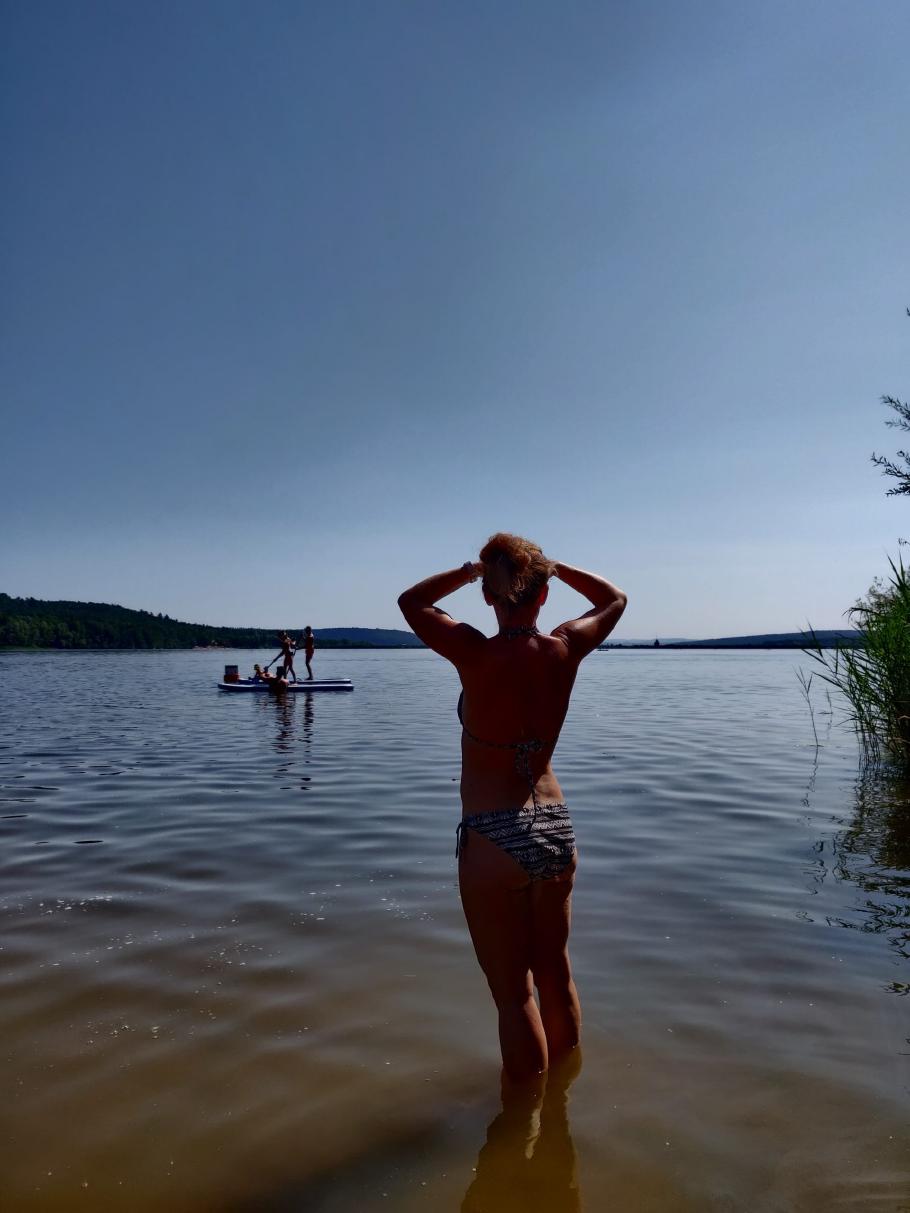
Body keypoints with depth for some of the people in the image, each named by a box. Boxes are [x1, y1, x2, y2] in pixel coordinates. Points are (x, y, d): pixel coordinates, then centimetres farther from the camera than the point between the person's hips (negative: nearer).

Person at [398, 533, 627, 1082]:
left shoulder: (477, 655, -17)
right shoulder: (564, 651, -6)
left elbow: (411, 601, 1)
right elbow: (614, 599, 15)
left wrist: (470, 569, 3)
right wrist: (551, 565, 10)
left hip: (493, 840, -5)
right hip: (556, 829, 5)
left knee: (515, 994, 8)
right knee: (556, 975, 23)